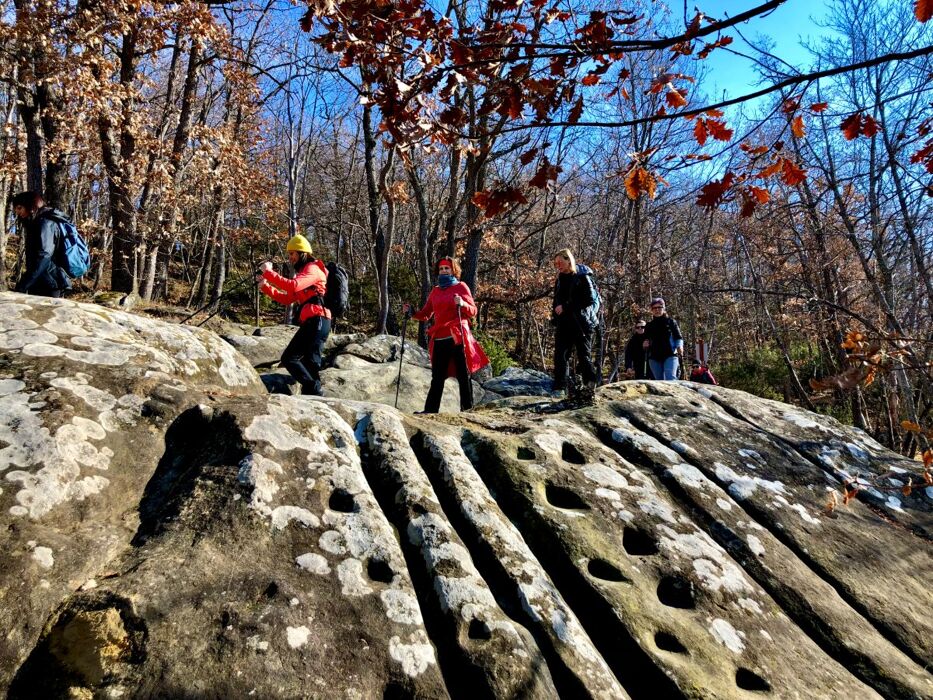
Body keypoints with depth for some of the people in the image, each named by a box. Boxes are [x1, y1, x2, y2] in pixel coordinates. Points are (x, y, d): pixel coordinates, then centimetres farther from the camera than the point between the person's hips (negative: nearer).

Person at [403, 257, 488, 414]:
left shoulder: (461, 287, 6)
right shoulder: (435, 291, 18)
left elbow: (473, 311, -1)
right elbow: (425, 315, 18)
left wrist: (462, 304, -21)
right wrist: (411, 312, 1)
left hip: (457, 337, -4)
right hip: (439, 339, 4)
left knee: (463, 375, -3)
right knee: (437, 378, 5)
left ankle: (467, 408, 0)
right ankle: (430, 410, 6)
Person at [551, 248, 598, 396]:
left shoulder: (582, 277, -2)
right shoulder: (559, 280, 17)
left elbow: (590, 299, -12)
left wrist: (566, 307, -14)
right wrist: (554, 318, 8)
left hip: (581, 324, -5)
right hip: (563, 324, 5)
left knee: (584, 356, -4)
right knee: (560, 356, -3)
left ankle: (590, 387, 3)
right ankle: (559, 389, -2)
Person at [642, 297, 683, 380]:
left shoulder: (670, 322, 7)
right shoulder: (649, 325, 14)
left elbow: (678, 337, 7)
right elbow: (645, 341, 21)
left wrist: (679, 346, -13)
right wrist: (645, 345, -3)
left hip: (670, 356, -3)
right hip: (654, 358, 3)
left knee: (670, 378, -20)